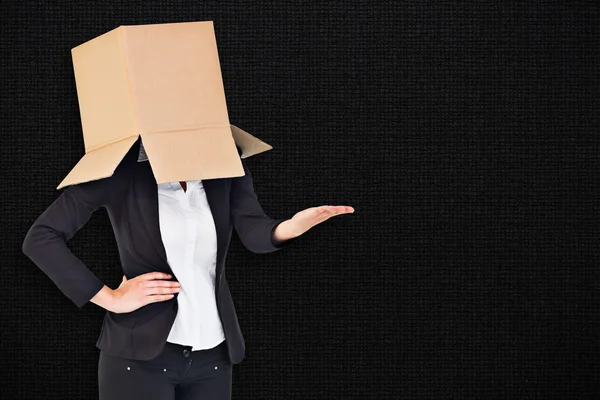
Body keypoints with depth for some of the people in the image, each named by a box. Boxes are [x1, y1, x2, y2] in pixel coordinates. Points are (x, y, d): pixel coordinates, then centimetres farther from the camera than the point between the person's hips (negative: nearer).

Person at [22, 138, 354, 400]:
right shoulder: (122, 165, -10)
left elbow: (254, 231, -14)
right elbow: (40, 237, -9)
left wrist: (291, 227, -37)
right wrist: (110, 298, -11)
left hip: (212, 354, 4)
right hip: (140, 352, -3)